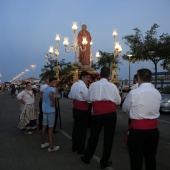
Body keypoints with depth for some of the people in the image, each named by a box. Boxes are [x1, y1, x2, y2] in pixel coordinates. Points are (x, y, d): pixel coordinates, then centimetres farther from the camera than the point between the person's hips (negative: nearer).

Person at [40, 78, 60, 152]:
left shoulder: (45, 89, 11)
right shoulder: (52, 89, -16)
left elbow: (42, 96, 26)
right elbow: (50, 94, -37)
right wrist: (53, 102, -25)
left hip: (44, 109, 8)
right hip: (51, 110, -8)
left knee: (44, 126, 15)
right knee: (50, 128, -1)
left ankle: (43, 143, 27)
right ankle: (51, 147, 6)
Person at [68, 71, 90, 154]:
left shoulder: (74, 84, 9)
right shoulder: (83, 85, -17)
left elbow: (70, 96, 16)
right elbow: (88, 98, -21)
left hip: (75, 108, 9)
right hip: (82, 110, -8)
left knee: (76, 127, 17)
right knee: (82, 129, 3)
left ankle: (74, 147, 29)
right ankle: (81, 149, 13)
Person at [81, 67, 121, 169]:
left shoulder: (93, 85, 1)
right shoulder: (112, 86, -2)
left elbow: (90, 99, 11)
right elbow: (118, 101, 8)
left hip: (97, 114, 2)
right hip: (111, 114, -2)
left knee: (93, 136, 17)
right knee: (108, 138, 11)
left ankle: (87, 157, 33)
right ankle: (104, 162, 22)